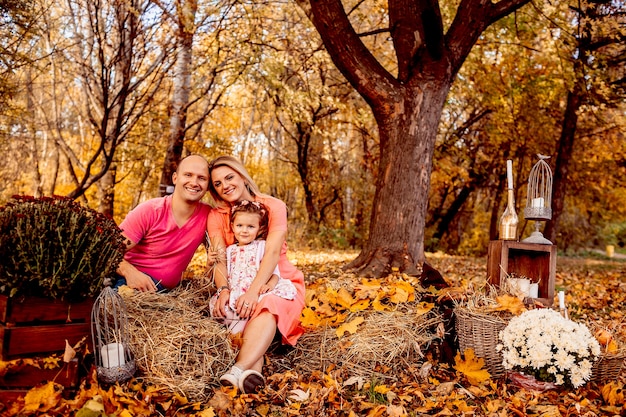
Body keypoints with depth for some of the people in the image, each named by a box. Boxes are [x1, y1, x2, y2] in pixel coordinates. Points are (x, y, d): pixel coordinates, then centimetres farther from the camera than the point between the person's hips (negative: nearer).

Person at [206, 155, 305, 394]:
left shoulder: (273, 206, -5)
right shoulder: (216, 216, 6)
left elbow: (272, 252, -19)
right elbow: (219, 258, -9)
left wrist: (253, 291, -34)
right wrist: (224, 290, -31)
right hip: (239, 286, 3)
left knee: (268, 307, -37)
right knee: (243, 310, -34)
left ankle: (238, 370, -55)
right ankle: (254, 371, -53)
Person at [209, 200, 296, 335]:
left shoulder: (263, 246, 8)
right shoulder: (230, 250, 21)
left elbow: (274, 270, -2)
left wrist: (271, 283, -23)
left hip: (258, 293, -2)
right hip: (235, 295, 2)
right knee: (215, 303, -25)